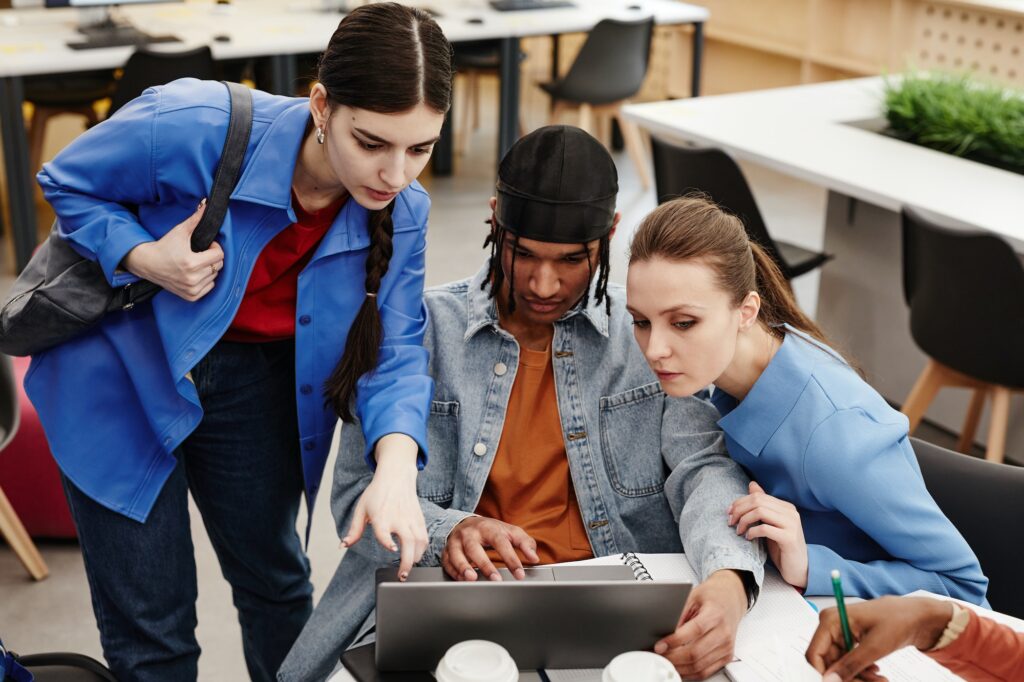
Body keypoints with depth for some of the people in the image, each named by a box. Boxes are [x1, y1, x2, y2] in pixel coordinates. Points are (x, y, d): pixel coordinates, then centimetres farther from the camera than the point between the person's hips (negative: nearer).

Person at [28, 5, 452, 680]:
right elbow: (68, 183, -12)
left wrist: (396, 467, -32)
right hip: (123, 377, -3)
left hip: (253, 382, 4)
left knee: (276, 581, 20)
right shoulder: (194, 127, -30)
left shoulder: (402, 212, -16)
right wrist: (143, 258, -30)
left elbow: (395, 351, -14)